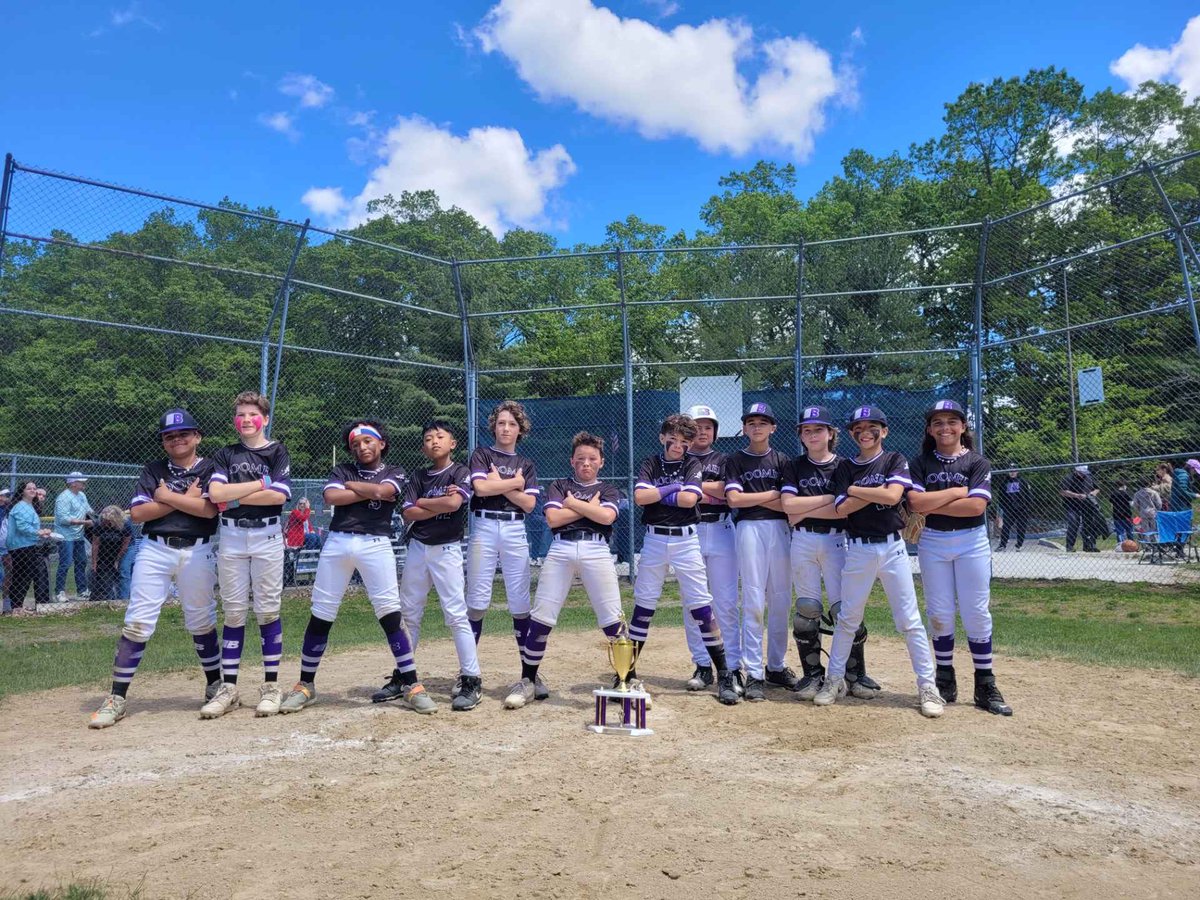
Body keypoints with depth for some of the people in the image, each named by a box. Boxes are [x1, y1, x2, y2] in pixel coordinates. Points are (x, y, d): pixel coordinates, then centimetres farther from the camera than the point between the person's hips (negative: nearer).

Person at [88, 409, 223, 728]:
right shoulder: (153, 470, 10)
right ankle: (117, 698, 2)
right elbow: (137, 513, -2)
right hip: (155, 550, 2)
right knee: (137, 622, -4)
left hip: (198, 552, -1)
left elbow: (209, 509, -14)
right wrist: (186, 500, -9)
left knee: (201, 623, 9)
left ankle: (215, 686, 26)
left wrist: (167, 496, -7)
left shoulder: (210, 469, 3)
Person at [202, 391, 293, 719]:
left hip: (267, 537, -2)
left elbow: (279, 495, -11)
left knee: (268, 611, 1)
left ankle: (271, 687, 9)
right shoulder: (225, 455, 10)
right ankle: (228, 689, 12)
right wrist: (260, 483, -8)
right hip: (231, 537, 2)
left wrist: (234, 497, -7)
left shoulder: (277, 452, 3)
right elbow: (215, 493, -7)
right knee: (233, 613, 6)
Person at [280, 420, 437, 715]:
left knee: (391, 614, -7)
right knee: (320, 616, 5)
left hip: (376, 545, -2)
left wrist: (350, 484, 4)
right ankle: (305, 685, 19)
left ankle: (411, 685, -1)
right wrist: (370, 492, -5)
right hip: (338, 543, 2)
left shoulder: (395, 474, 11)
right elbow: (331, 496, -5)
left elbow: (381, 491, -11)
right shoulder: (342, 470, 14)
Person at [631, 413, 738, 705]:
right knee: (643, 606, 4)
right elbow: (640, 497, -11)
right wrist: (672, 488, -10)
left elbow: (689, 499, -13)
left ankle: (724, 674, 7)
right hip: (654, 540, 1)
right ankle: (626, 672, 13)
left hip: (686, 540, -1)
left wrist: (657, 494, -5)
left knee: (701, 606, -1)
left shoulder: (692, 465, 4)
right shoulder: (650, 464, 6)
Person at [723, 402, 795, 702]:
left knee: (781, 601, 6)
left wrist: (752, 498, -6)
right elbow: (734, 499, -8)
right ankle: (754, 674, 0)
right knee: (753, 603, -4)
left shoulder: (782, 461, 11)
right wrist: (773, 494, -3)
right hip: (749, 529, -3)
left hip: (780, 529, 3)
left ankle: (776, 667, 18)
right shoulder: (735, 460, 6)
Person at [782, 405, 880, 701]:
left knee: (844, 608, -3)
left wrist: (804, 510, -11)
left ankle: (856, 674, 11)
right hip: (803, 541, 2)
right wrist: (830, 498, -9)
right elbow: (788, 505, -8)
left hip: (836, 541, -2)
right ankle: (812, 674, 15)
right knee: (807, 609, 4)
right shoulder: (796, 467, 7)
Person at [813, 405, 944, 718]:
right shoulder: (846, 467, 6)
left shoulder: (895, 460, 1)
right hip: (858, 549, 2)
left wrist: (855, 490, -8)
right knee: (848, 618, 9)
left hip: (892, 547, -1)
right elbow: (842, 508, -8)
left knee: (909, 619, 0)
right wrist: (878, 491, -12)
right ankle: (834, 680, 19)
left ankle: (927, 686, 8)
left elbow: (893, 496, -16)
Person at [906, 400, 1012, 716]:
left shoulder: (978, 463, 0)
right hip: (932, 543, 1)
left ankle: (985, 686, 10)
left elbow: (977, 505, -15)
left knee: (977, 614, 0)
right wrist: (956, 491, -11)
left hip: (971, 543, -1)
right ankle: (945, 680, 18)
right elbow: (915, 502, -12)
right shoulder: (920, 464, 4)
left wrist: (932, 505, -13)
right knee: (939, 614, 6)